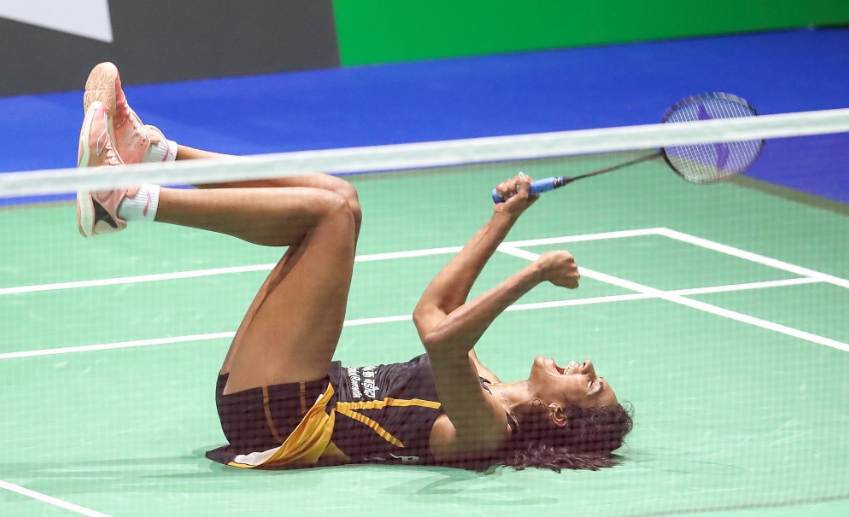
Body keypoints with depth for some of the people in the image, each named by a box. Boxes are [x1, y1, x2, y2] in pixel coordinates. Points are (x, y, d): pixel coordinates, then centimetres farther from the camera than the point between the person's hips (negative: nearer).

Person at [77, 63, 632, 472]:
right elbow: (433, 311, 22)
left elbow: (442, 340, -35)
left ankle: (127, 203, -17)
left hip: (275, 415, -9)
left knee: (330, 210, -17)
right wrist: (506, 217, 18)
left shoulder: (487, 427, -16)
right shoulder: (489, 391, 11)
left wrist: (535, 275, -32)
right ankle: (152, 150, 3)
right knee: (336, 197, 9)